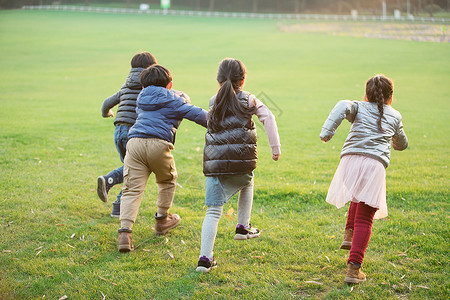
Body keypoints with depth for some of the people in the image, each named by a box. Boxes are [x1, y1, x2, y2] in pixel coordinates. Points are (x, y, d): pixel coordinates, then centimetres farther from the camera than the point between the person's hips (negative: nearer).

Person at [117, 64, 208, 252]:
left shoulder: (141, 98, 27)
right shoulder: (173, 99, 11)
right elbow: (196, 114, 10)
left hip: (134, 141, 4)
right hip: (158, 144, -3)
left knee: (132, 190, -2)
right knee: (167, 181, 25)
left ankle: (125, 232, -18)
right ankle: (162, 220, 35)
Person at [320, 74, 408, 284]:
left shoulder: (359, 108, 20)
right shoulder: (395, 116, 23)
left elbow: (343, 106, -5)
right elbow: (401, 145, 38)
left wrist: (327, 130, -15)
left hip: (350, 160, 1)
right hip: (375, 164, -1)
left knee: (359, 198, 35)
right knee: (364, 218, 1)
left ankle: (349, 234, 22)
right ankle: (353, 268, -8)